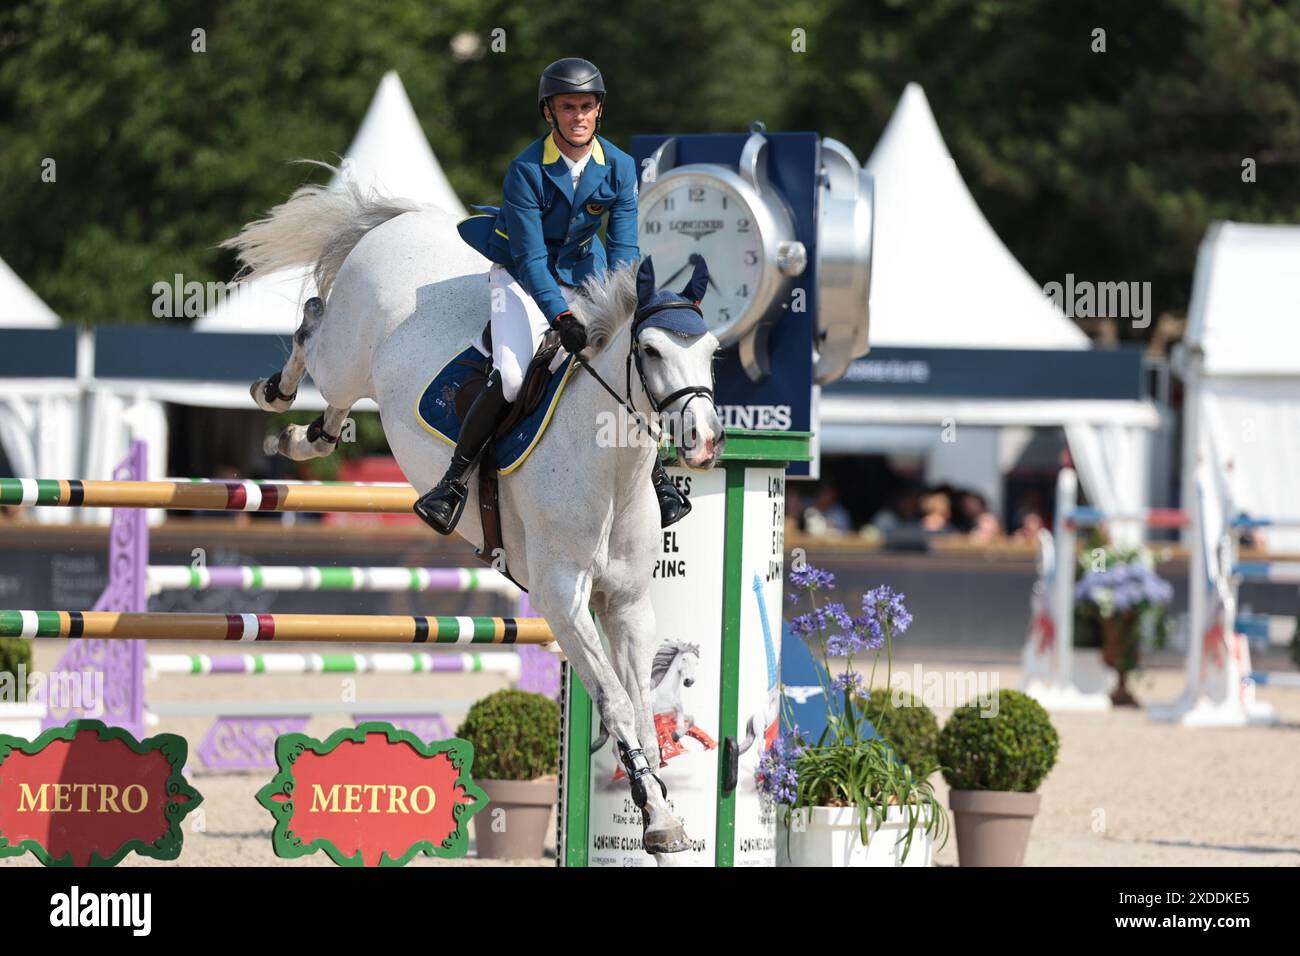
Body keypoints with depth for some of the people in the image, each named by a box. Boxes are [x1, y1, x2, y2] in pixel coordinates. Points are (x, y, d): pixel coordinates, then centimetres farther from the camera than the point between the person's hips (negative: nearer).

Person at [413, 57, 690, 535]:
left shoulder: (619, 167, -10)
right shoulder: (526, 171, -22)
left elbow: (624, 248, -12)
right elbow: (530, 259, -24)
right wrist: (561, 317, -36)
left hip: (583, 274, 4)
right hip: (522, 276, -4)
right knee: (510, 378, -23)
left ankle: (658, 478, 9)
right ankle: (453, 482, -11)